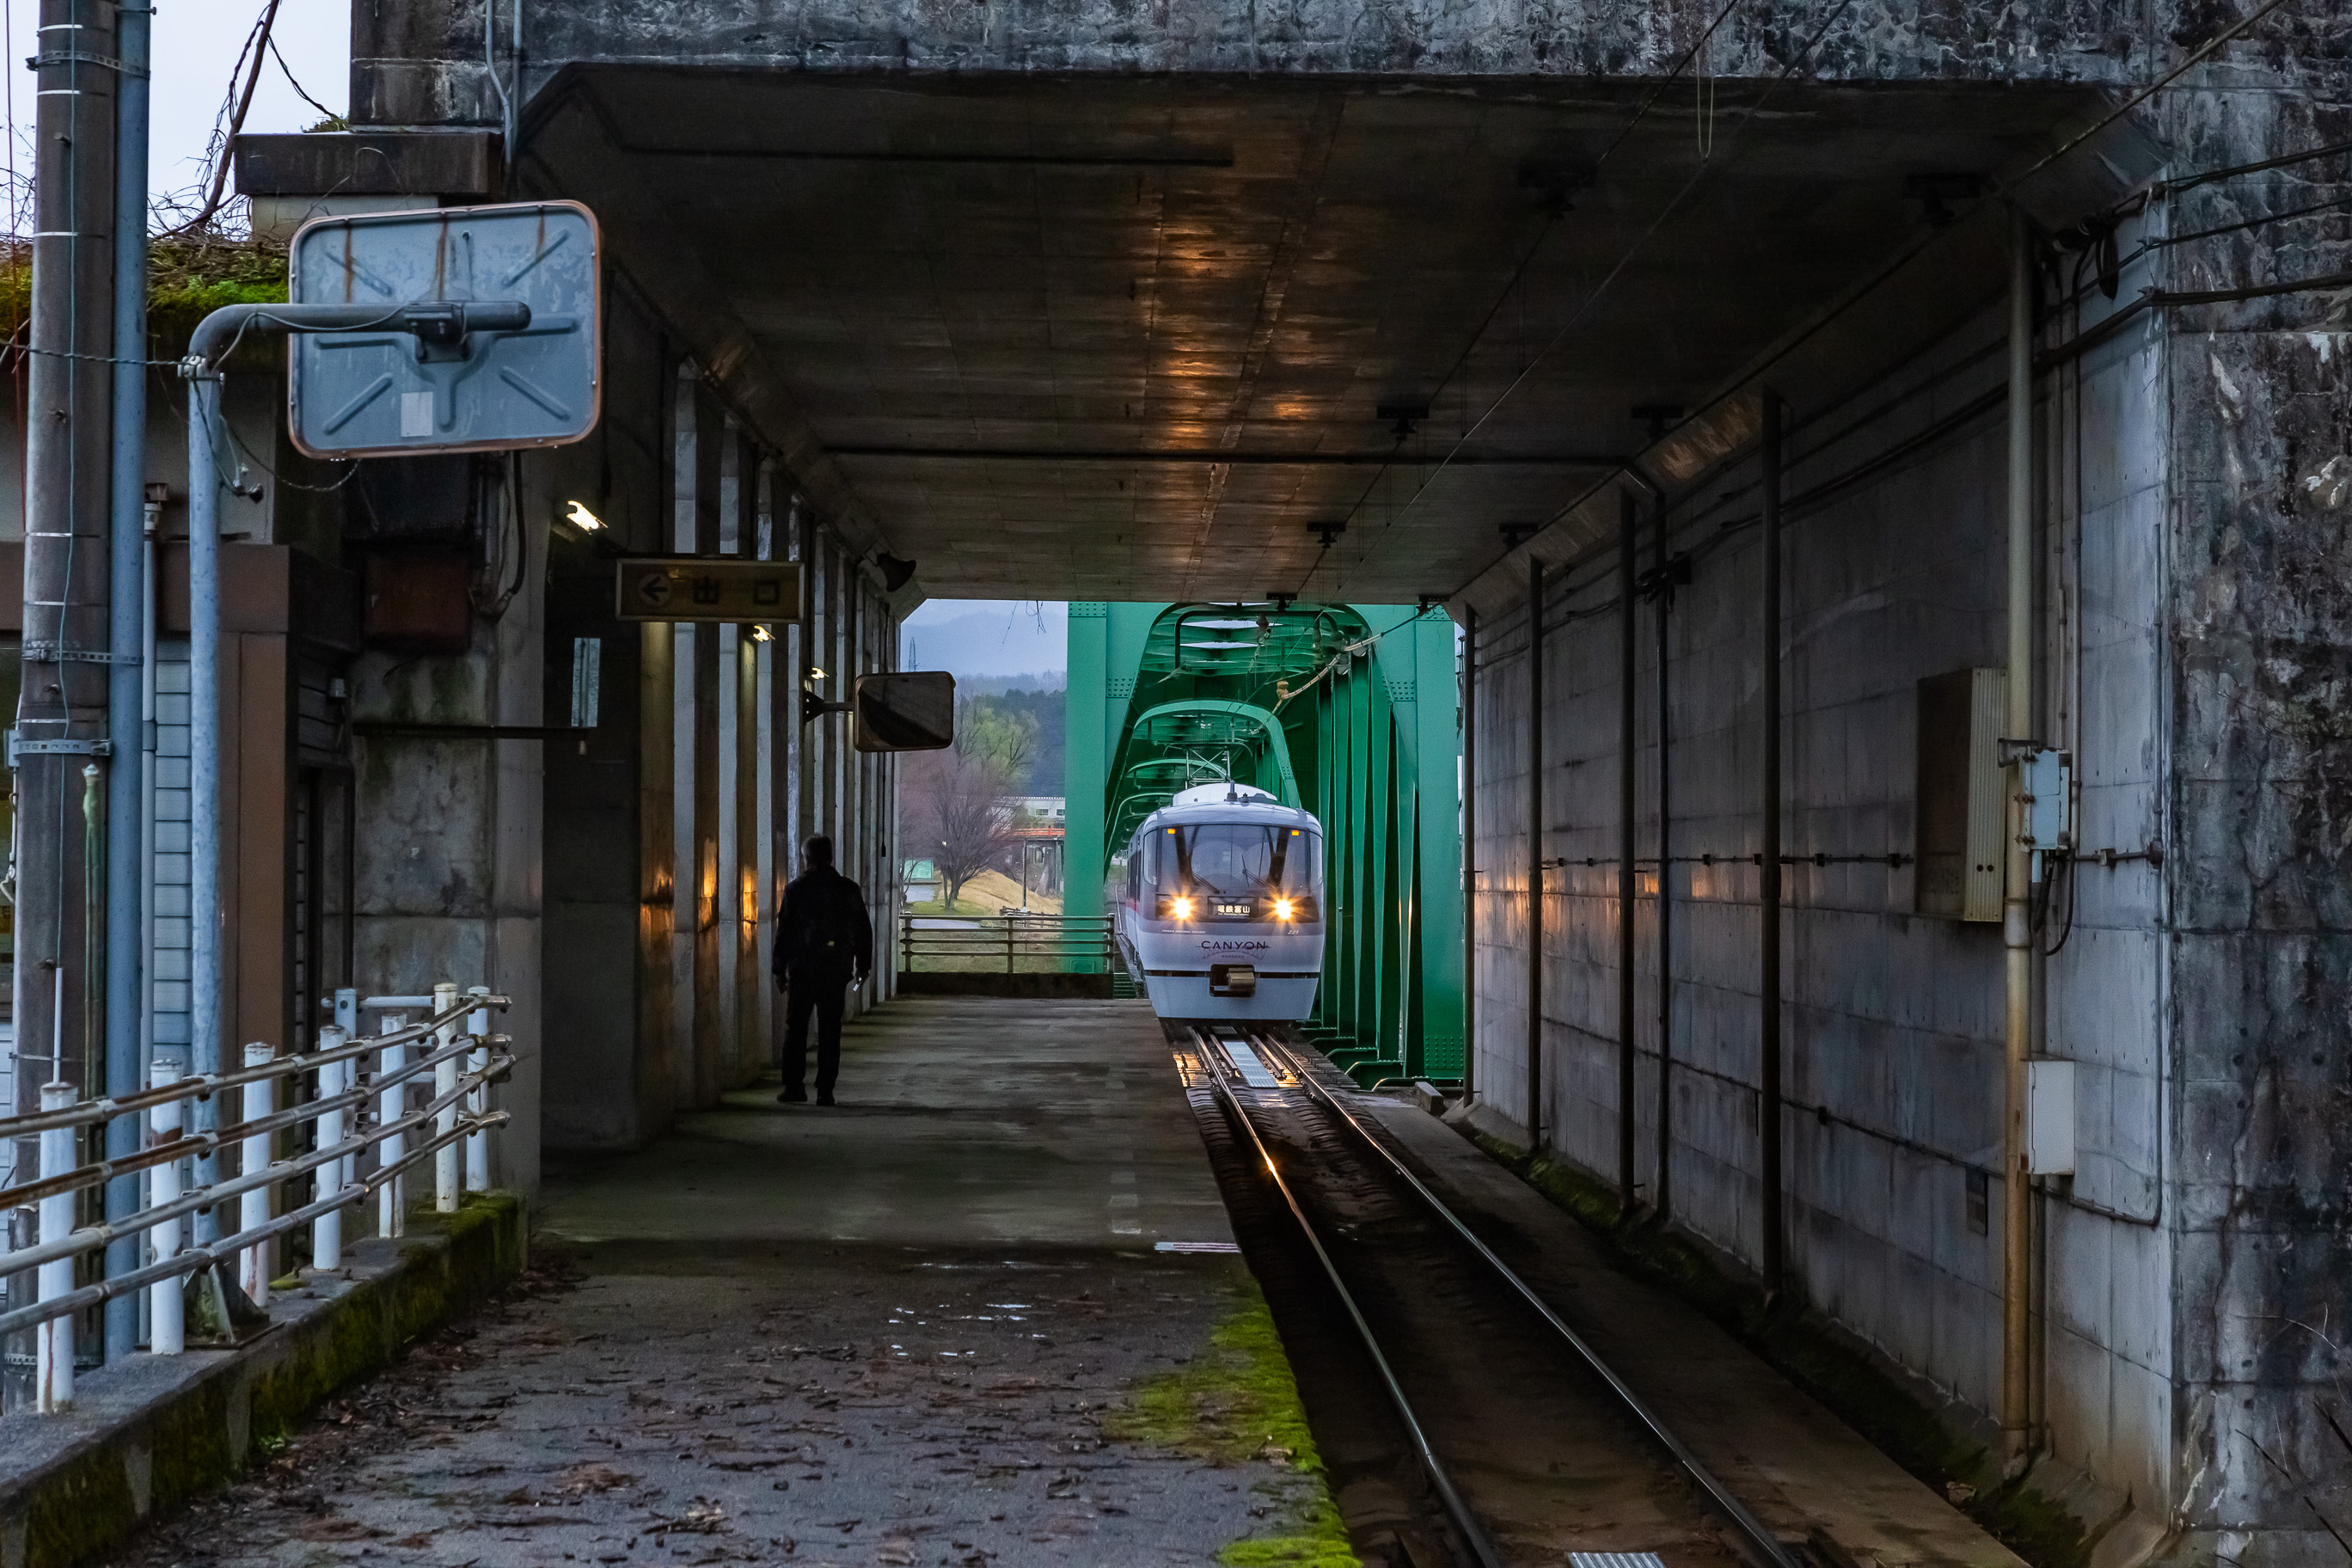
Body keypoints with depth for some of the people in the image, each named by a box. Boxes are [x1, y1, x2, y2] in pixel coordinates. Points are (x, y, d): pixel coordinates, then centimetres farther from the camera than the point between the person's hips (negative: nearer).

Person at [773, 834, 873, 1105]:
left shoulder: (796, 888, -5)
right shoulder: (849, 889, 5)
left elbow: (784, 931, -5)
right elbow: (864, 931, 10)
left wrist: (780, 970, 1)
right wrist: (863, 966, 19)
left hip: (802, 969, -3)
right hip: (836, 971, 3)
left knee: (796, 1028, 6)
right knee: (830, 1031, 5)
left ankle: (794, 1086, 2)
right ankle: (825, 1090, 3)